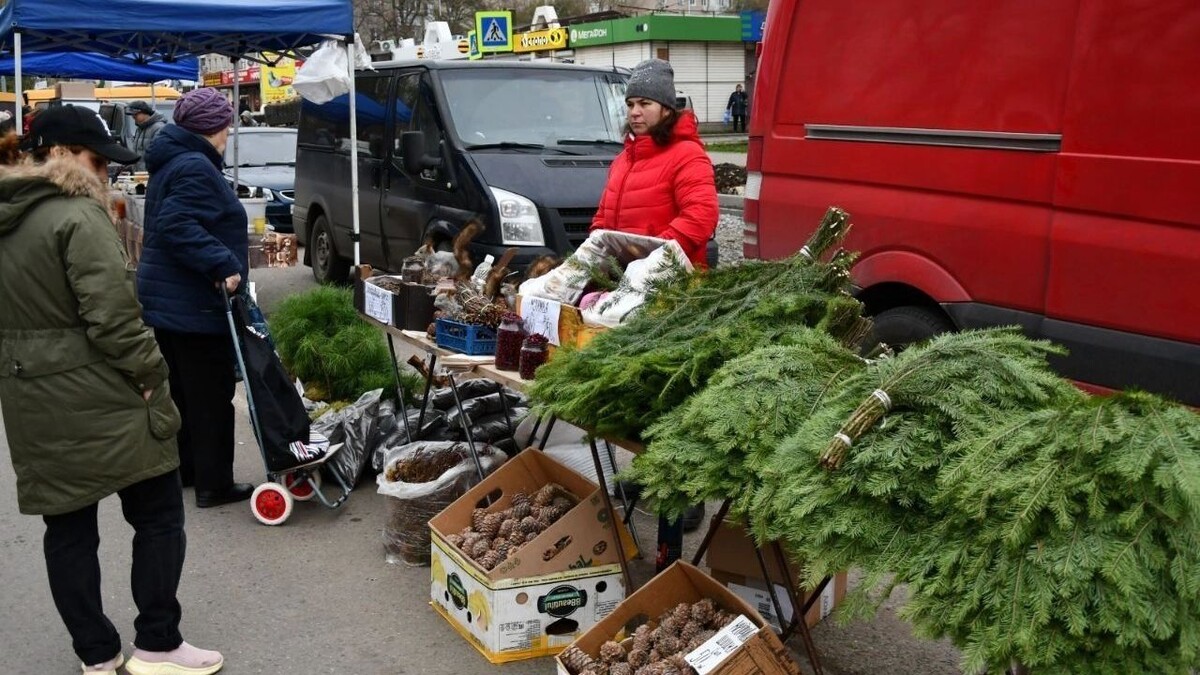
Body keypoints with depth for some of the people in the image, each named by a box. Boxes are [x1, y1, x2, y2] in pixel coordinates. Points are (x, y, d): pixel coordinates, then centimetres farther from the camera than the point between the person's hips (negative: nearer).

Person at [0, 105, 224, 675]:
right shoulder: (78, 216, -15)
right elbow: (111, 313, -21)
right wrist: (151, 376, -11)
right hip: (99, 399, -8)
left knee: (67, 527, 12)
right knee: (158, 514, 6)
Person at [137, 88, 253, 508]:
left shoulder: (171, 162, 15)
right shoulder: (196, 167, -18)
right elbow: (178, 226, -30)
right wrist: (224, 264, -31)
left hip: (164, 299, 11)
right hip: (195, 304, -10)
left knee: (180, 389, 19)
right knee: (211, 395, -2)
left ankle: (181, 468, 31)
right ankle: (213, 484, 5)